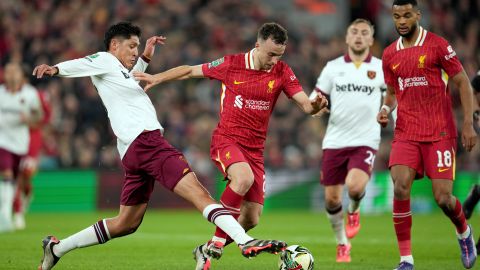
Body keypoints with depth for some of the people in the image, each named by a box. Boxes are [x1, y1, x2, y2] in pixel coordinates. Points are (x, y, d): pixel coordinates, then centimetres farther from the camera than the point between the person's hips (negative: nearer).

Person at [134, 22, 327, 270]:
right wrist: (157, 78, -2)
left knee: (251, 219, -1)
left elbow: (306, 105, -7)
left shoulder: (282, 72, 0)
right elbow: (190, 71, 6)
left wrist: (315, 106, -29)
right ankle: (216, 243, -23)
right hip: (226, 140, -4)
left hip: (255, 149, 4)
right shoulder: (231, 64, -6)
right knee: (244, 178, -36)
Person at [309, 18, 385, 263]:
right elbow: (314, 100, 8)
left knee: (355, 186, -27)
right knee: (331, 199, 3)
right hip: (335, 141, 2)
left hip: (365, 141, -2)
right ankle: (342, 243, 27)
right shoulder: (333, 67, 5)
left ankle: (354, 211, 9)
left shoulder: (381, 68, 3)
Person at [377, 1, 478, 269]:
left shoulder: (437, 45, -4)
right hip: (406, 134, 3)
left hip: (440, 133, -3)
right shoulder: (390, 54, 9)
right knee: (400, 188, -18)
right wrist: (386, 108, -1)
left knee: (443, 197, -8)